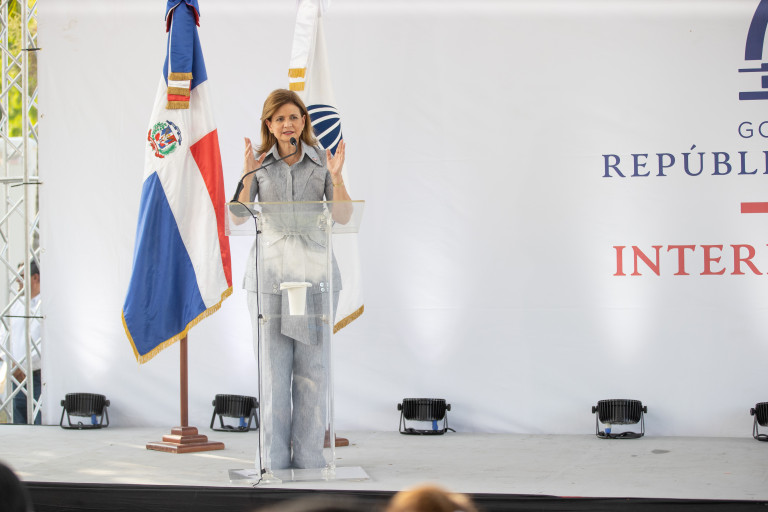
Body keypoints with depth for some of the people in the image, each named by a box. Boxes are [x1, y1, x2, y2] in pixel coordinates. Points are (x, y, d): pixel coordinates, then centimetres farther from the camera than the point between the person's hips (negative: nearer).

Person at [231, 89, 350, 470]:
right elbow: (238, 217, 0)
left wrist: (336, 176, -15)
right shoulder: (259, 161, 5)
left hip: (314, 270, 0)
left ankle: (309, 457, 7)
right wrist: (247, 176, -14)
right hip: (270, 268, 0)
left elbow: (343, 217, 0)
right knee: (273, 364, 0)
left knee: (313, 366, 0)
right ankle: (275, 457, 6)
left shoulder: (321, 160, 5)